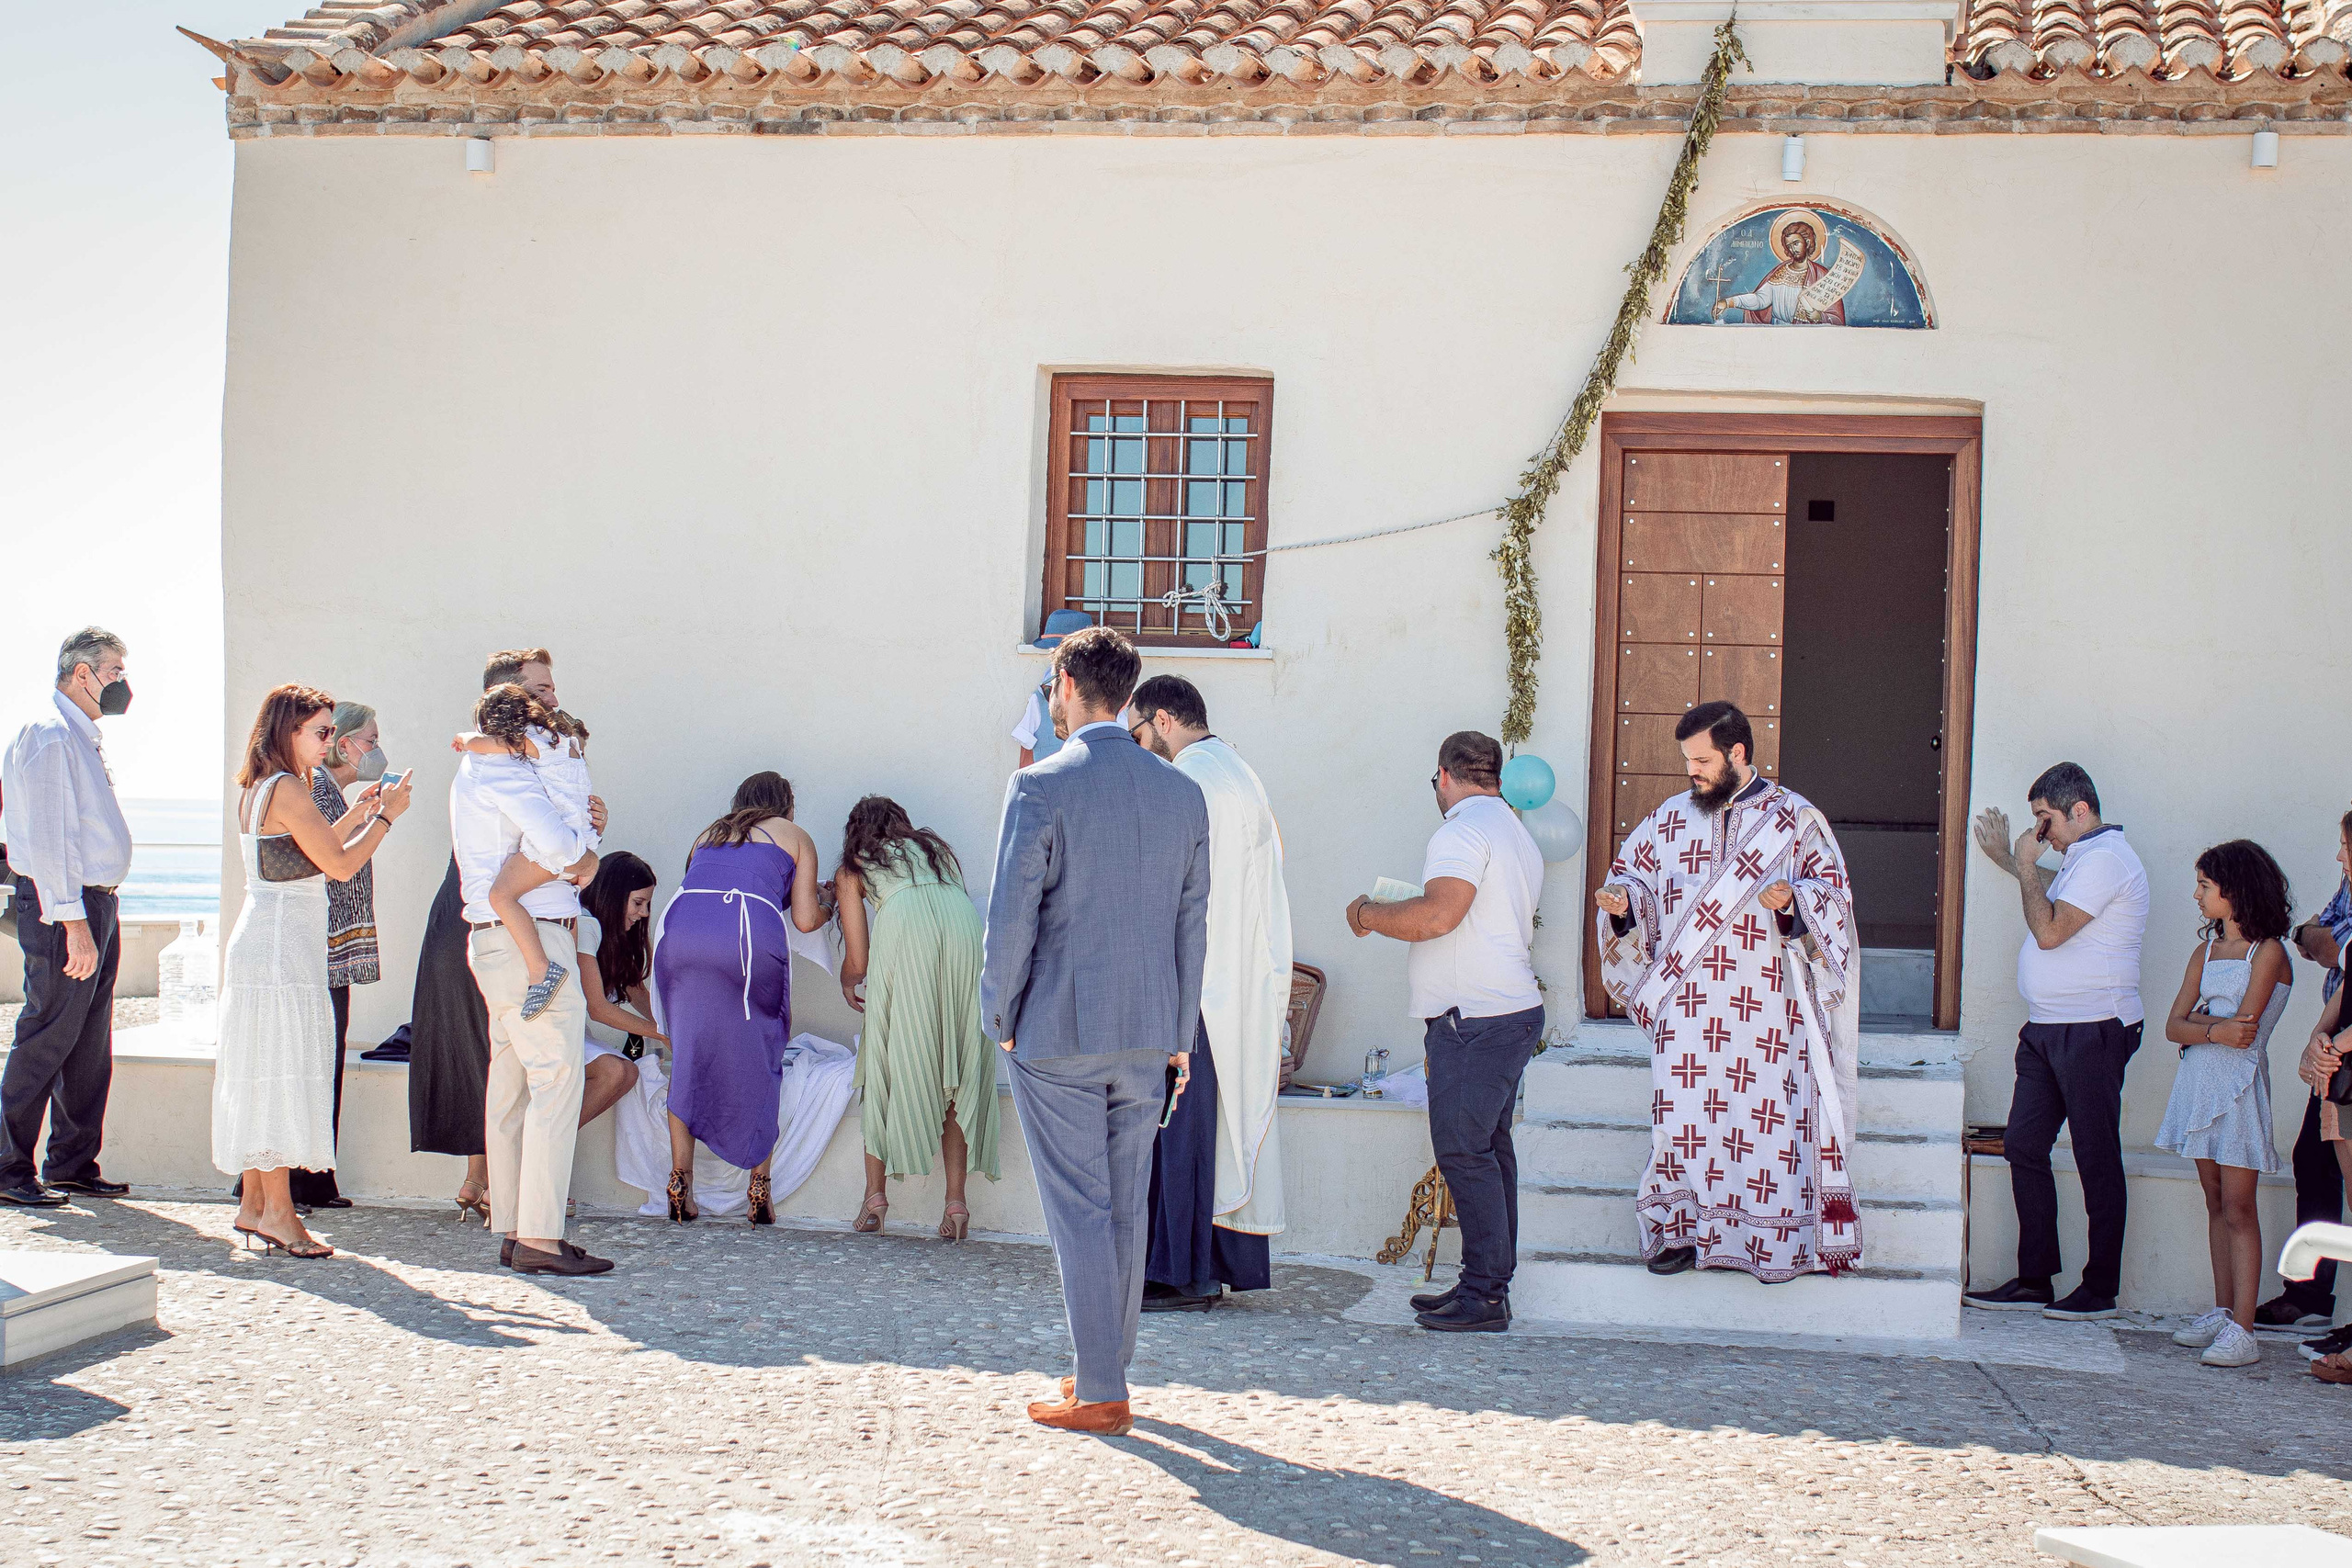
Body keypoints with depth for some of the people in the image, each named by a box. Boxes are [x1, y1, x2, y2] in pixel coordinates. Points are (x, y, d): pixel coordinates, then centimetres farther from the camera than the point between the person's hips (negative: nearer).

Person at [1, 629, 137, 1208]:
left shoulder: (83, 737, 17)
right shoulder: (49, 736, -13)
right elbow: (47, 839, -19)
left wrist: (97, 914, 15)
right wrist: (73, 921, -22)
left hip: (97, 901, 10)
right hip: (62, 905, -10)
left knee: (90, 1043, 12)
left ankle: (73, 1164, 20)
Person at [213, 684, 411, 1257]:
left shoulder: (260, 789, 15)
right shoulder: (287, 790, -15)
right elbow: (340, 865, -16)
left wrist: (358, 815, 17)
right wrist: (386, 816, -5)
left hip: (260, 945, 10)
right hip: (282, 946, -10)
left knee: (262, 1076, 12)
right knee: (283, 1072, -7)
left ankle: (253, 1204, 16)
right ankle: (277, 1210, -4)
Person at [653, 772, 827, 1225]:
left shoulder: (708, 834, 35)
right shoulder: (794, 836, 25)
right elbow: (805, 919, 17)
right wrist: (826, 907, 40)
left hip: (680, 930, 3)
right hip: (751, 936, -3)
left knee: (688, 1056, 14)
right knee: (760, 1060, 12)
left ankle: (680, 1185, 10)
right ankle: (760, 1188, 9)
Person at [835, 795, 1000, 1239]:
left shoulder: (852, 870, 27)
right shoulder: (935, 847, 37)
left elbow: (857, 961, 22)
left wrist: (847, 983, 45)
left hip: (904, 924, -3)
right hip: (965, 925, 3)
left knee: (886, 1066, 10)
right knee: (958, 1072, 7)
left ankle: (875, 1192, 9)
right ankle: (956, 1201, 1)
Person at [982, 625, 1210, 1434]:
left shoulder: (1040, 787, -12)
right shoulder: (1182, 794, 5)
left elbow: (1011, 917, -13)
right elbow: (1192, 925, 8)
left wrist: (1001, 1019, 1)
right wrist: (1181, 1034, 15)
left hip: (1057, 1033, -5)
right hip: (1147, 1035, 5)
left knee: (1079, 1213, 1)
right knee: (1126, 1207, 15)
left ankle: (1101, 1396, 3)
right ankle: (1106, 1369, 25)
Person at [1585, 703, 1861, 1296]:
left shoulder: (1794, 817, 2)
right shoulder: (1671, 819, 11)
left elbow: (1833, 886, 1)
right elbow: (1633, 870, 17)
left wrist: (1792, 898, -20)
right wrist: (1623, 898, -5)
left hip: (1765, 1005, -3)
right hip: (1686, 1006, 3)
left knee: (1765, 1114, -3)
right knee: (1682, 1113, -1)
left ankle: (1773, 1240, 5)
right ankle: (1680, 1230, 10)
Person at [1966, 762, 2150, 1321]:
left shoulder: (2105, 859, -13)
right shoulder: (2084, 857, 19)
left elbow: (2050, 929, -20)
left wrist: (2026, 864, -9)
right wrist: (2009, 859, 37)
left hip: (2092, 1031, -10)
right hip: (2047, 1031, 10)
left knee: (2097, 1160, -2)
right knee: (2024, 1147, 7)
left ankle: (2101, 1290, 5)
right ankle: (2034, 1280, 11)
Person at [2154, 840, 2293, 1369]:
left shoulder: (2268, 953, -6)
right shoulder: (2205, 953, 14)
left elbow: (2243, 1029, -16)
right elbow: (2174, 1026, 4)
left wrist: (2197, 1018, -5)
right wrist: (2215, 1028, -14)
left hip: (2239, 1085, -7)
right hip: (2199, 1081, 7)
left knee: (2237, 1208, -8)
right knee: (2215, 1202, 10)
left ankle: (2242, 1330, -9)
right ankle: (2222, 1311, 16)